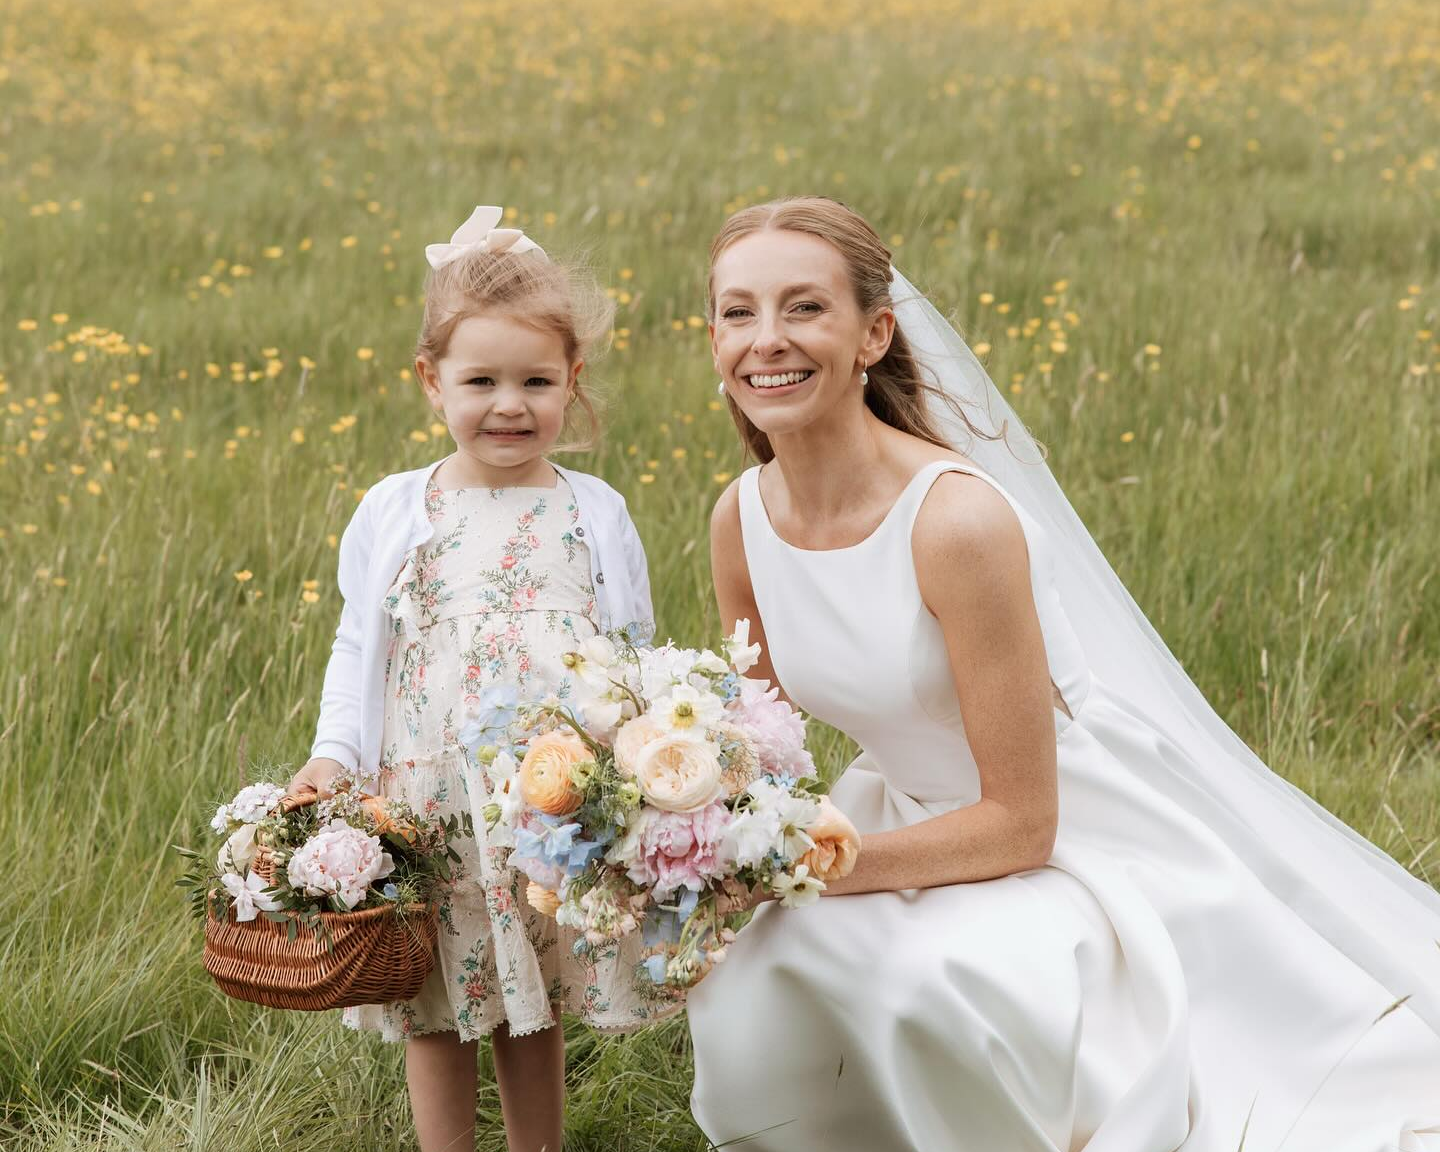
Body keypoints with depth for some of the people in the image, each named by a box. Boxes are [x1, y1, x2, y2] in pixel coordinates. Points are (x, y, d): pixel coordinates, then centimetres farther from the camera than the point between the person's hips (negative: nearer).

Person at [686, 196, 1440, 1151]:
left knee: (936, 979, -34)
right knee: (745, 1006, -19)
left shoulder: (960, 519, -28)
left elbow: (1020, 823, -22)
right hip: (919, 824, 6)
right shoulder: (741, 521, -7)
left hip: (1078, 841, -6)